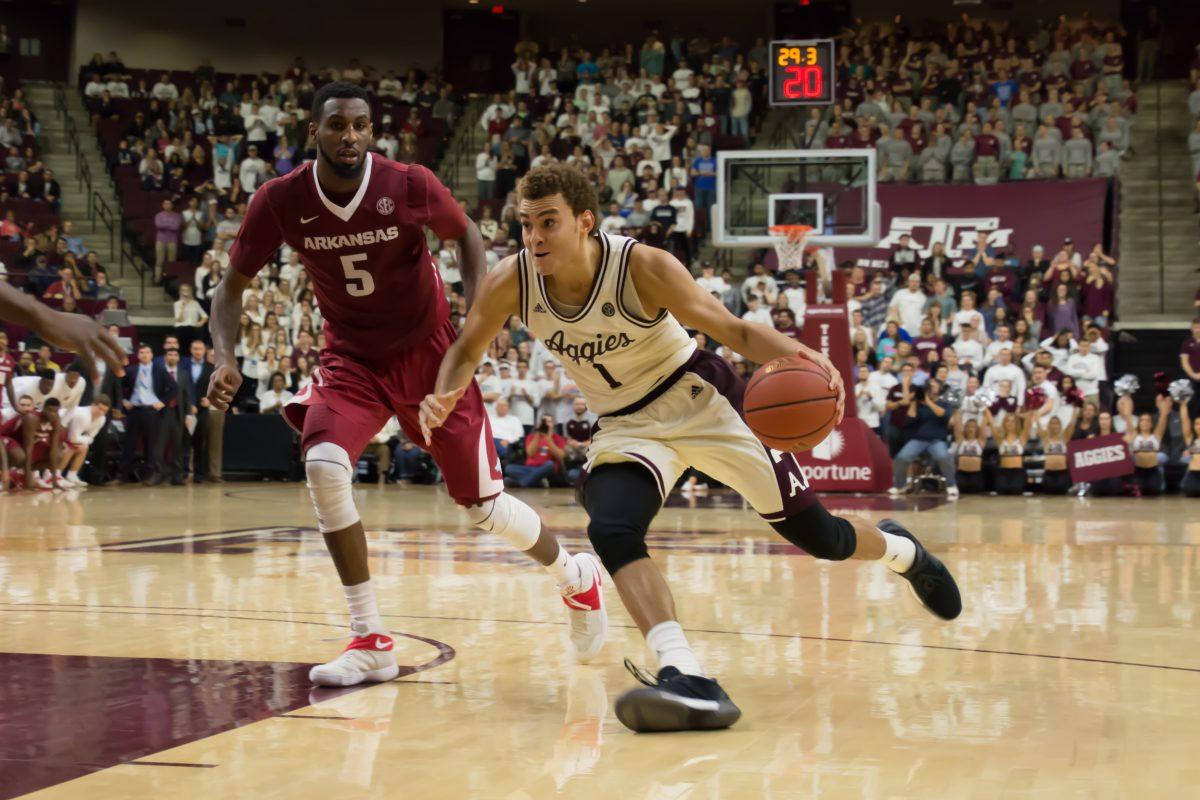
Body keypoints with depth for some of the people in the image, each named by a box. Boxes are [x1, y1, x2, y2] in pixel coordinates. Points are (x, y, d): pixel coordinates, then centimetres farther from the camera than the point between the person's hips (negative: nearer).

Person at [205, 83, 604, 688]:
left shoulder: (409, 186, -19)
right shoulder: (281, 201, -15)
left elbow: (465, 235, 1)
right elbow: (232, 285, -4)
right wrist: (225, 358, -21)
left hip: (428, 354, -1)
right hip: (352, 359, 2)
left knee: (482, 503, 2)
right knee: (324, 465, -27)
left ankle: (576, 576, 35)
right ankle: (370, 642, -15)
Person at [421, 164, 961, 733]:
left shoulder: (642, 267, -27)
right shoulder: (511, 284, -17)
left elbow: (731, 328, -25)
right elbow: (466, 351, -1)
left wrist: (795, 356, -46)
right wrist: (444, 398, -24)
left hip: (698, 398, -3)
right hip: (625, 425, 3)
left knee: (816, 534, 3)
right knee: (611, 533, -29)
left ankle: (898, 549, 39)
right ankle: (687, 681, -36)